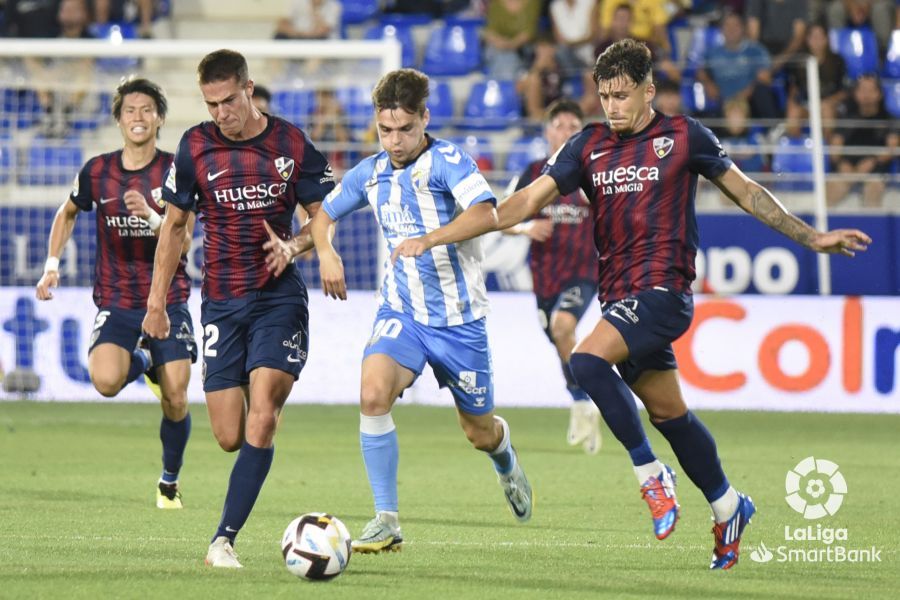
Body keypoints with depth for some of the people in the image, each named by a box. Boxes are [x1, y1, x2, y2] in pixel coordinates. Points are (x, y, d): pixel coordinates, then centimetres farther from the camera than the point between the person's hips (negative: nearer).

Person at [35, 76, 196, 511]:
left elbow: (183, 244, -10)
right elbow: (68, 213, 20)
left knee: (175, 399, -7)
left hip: (168, 299, -1)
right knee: (106, 381, -25)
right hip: (116, 299, 1)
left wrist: (150, 216, -27)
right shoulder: (97, 172, 0)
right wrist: (52, 265, 11)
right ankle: (141, 362, 14)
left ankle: (170, 479, 21)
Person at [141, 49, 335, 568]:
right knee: (230, 437, -1)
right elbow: (175, 225, 12)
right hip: (222, 303, 2)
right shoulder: (196, 146, 1)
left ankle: (226, 537, -14)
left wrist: (292, 247, -15)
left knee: (261, 417, -17)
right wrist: (157, 300, 10)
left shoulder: (292, 144, -3)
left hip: (279, 297, -2)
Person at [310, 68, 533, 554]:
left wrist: (427, 239, -43)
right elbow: (324, 214, 21)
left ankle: (505, 458, 50)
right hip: (401, 312, 3)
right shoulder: (370, 173, 4)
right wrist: (326, 253, 0)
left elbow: (485, 215, -31)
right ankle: (386, 521, -22)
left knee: (480, 432, 10)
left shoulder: (447, 161, -14)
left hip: (458, 317, -3)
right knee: (373, 393, -26)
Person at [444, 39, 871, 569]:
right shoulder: (590, 145, 9)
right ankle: (728, 507, 28)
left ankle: (651, 474, -15)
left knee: (588, 361, -26)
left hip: (664, 290, -6)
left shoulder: (683, 136, -1)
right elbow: (533, 198, 4)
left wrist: (812, 238, 9)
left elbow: (745, 191, 8)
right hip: (620, 297, 6)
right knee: (669, 413, 12)